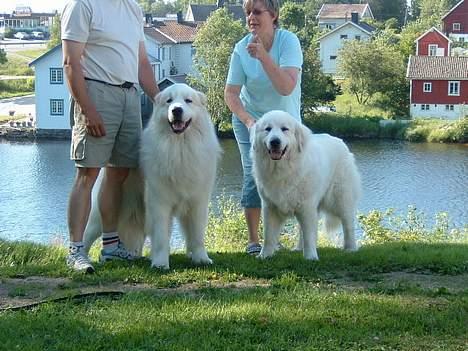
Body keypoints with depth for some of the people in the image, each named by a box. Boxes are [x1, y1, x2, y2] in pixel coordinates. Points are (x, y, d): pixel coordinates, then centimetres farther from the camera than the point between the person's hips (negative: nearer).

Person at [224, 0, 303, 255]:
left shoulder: (288, 41, -19)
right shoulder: (241, 49, -13)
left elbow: (286, 88, -31)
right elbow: (230, 94, -14)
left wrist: (263, 56, -39)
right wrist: (248, 120, -30)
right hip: (249, 120, 0)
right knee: (254, 176, -10)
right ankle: (253, 240, -2)